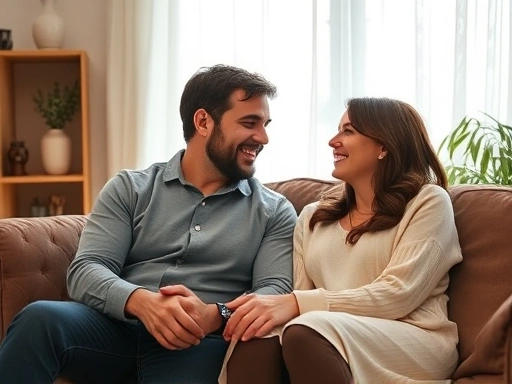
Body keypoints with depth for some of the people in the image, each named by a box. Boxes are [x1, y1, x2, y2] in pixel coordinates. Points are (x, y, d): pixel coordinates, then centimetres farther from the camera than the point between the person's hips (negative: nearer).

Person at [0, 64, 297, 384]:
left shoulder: (274, 212, 12)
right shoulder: (130, 189, 12)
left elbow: (277, 292, -1)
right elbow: (85, 271, 0)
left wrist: (214, 316, -22)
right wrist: (141, 301, -22)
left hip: (198, 342, -1)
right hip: (117, 328, 2)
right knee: (40, 318, -30)